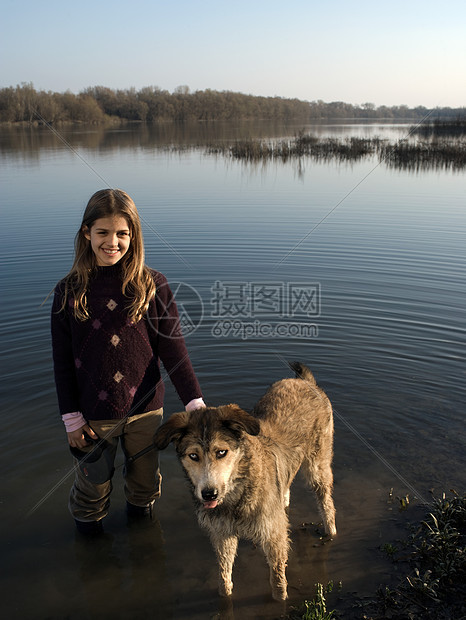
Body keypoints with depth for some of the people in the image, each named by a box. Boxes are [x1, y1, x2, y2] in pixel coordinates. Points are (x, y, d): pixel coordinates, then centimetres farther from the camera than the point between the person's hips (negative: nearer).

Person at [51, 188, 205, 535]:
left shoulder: (152, 286, -9)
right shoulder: (70, 292, -7)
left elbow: (173, 348, -9)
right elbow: (63, 361, -2)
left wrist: (194, 402, -16)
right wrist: (72, 417, -3)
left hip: (145, 408, 0)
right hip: (94, 413, 0)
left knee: (146, 477, 20)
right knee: (94, 480, 18)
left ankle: (140, 508, 52)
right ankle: (87, 520, 50)